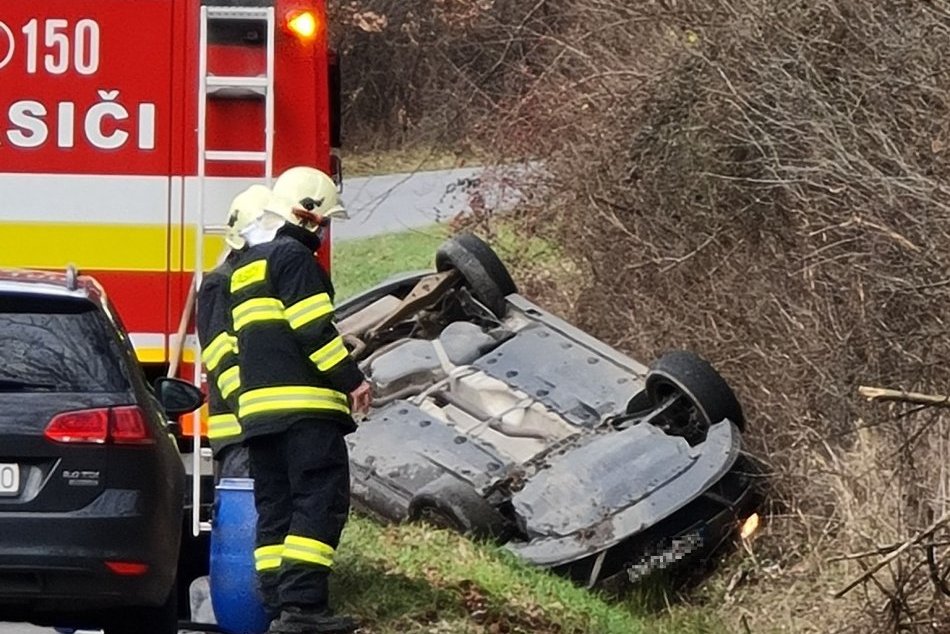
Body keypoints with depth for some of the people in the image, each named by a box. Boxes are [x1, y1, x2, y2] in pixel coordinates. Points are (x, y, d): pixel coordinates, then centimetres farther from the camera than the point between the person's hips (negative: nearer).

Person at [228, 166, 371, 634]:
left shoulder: (246, 265, 23)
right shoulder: (292, 257, -7)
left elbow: (228, 344, 25)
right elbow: (314, 330, -15)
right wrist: (352, 380, -10)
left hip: (257, 406, 9)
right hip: (303, 403, -9)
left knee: (275, 507, 8)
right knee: (320, 502, -10)